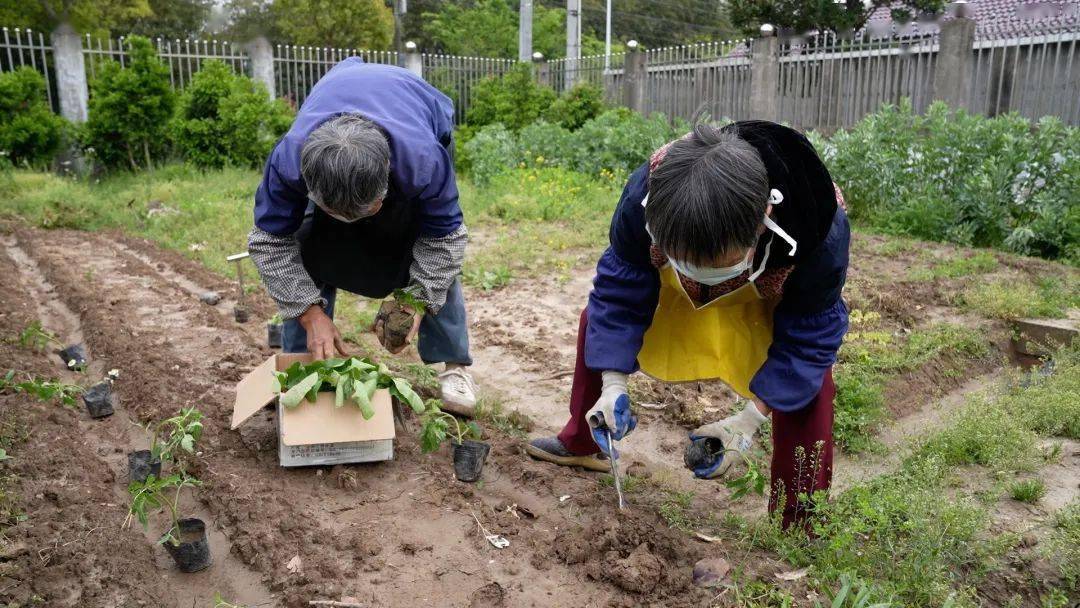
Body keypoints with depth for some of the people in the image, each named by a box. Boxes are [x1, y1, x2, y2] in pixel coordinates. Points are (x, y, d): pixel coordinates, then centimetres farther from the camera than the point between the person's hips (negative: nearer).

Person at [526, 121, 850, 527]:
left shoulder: (819, 232, -42)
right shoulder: (645, 196, -39)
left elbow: (808, 334, -26)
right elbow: (620, 293, -23)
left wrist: (751, 418, -32)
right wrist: (613, 384, -29)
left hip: (775, 304, -2)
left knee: (807, 385, -22)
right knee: (598, 320, 2)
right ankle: (582, 444, 25)